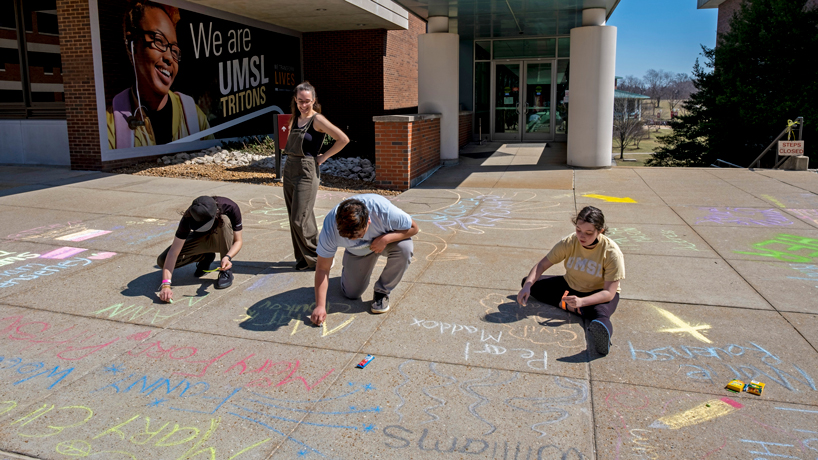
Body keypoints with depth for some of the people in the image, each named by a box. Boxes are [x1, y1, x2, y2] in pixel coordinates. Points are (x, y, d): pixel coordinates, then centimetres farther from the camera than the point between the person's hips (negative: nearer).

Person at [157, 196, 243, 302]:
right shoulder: (189, 218, -32)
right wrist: (165, 285, -44)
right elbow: (173, 252, -33)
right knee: (162, 261, -16)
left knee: (224, 220, -37)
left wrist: (228, 257, -46)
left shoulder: (231, 208, -34)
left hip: (224, 240, -1)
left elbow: (238, 241, -24)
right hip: (202, 239, 2)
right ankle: (205, 257, 8)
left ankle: (226, 271, -20)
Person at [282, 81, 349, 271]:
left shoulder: (317, 120, -9)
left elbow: (343, 139, -16)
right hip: (289, 169, 8)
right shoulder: (295, 119, 12)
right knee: (294, 219, 10)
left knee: (300, 220, -8)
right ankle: (303, 258, 21)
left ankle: (317, 258, 6)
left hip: (306, 171, -8)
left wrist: (324, 157, -9)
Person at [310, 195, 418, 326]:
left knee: (404, 248, -34)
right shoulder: (330, 227, -35)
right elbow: (322, 268, -26)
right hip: (357, 252, 1)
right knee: (351, 293, -2)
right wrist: (320, 306, -33)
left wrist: (385, 239, -40)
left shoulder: (384, 210, -41)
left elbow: (413, 228, -25)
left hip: (387, 238, -1)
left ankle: (382, 292, -11)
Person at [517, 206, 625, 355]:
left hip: (599, 294, -5)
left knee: (600, 314, -40)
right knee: (528, 281, -10)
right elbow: (542, 265, -11)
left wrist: (581, 301, -43)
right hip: (570, 287, 5)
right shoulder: (569, 243, -15)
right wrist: (527, 286, -30)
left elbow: (609, 293, -26)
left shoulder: (611, 252, -24)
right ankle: (570, 306, -22)